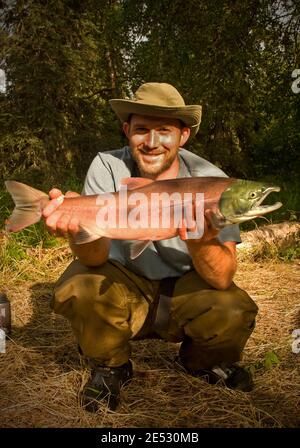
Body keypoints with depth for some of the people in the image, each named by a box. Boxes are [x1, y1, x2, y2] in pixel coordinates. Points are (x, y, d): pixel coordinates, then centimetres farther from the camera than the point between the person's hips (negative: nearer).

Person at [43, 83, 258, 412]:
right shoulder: (107, 167, -15)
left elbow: (222, 279, -25)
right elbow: (96, 256, -25)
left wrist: (200, 241, -46)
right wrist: (78, 226, -48)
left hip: (185, 296, 0)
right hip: (125, 292, 0)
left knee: (233, 313, -27)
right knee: (77, 287, -28)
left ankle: (201, 361, 11)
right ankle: (110, 368, 4)